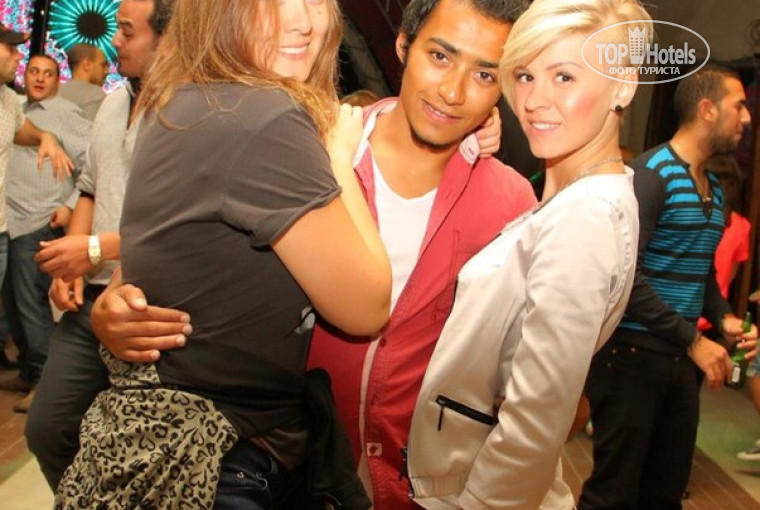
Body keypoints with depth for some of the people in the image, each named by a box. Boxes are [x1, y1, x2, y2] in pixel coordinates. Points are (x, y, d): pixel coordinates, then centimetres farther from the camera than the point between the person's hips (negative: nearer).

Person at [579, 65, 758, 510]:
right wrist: (692, 340, -18)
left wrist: (722, 316, 5)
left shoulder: (714, 188, 15)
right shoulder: (652, 173, -12)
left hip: (681, 357, 8)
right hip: (633, 355, -8)